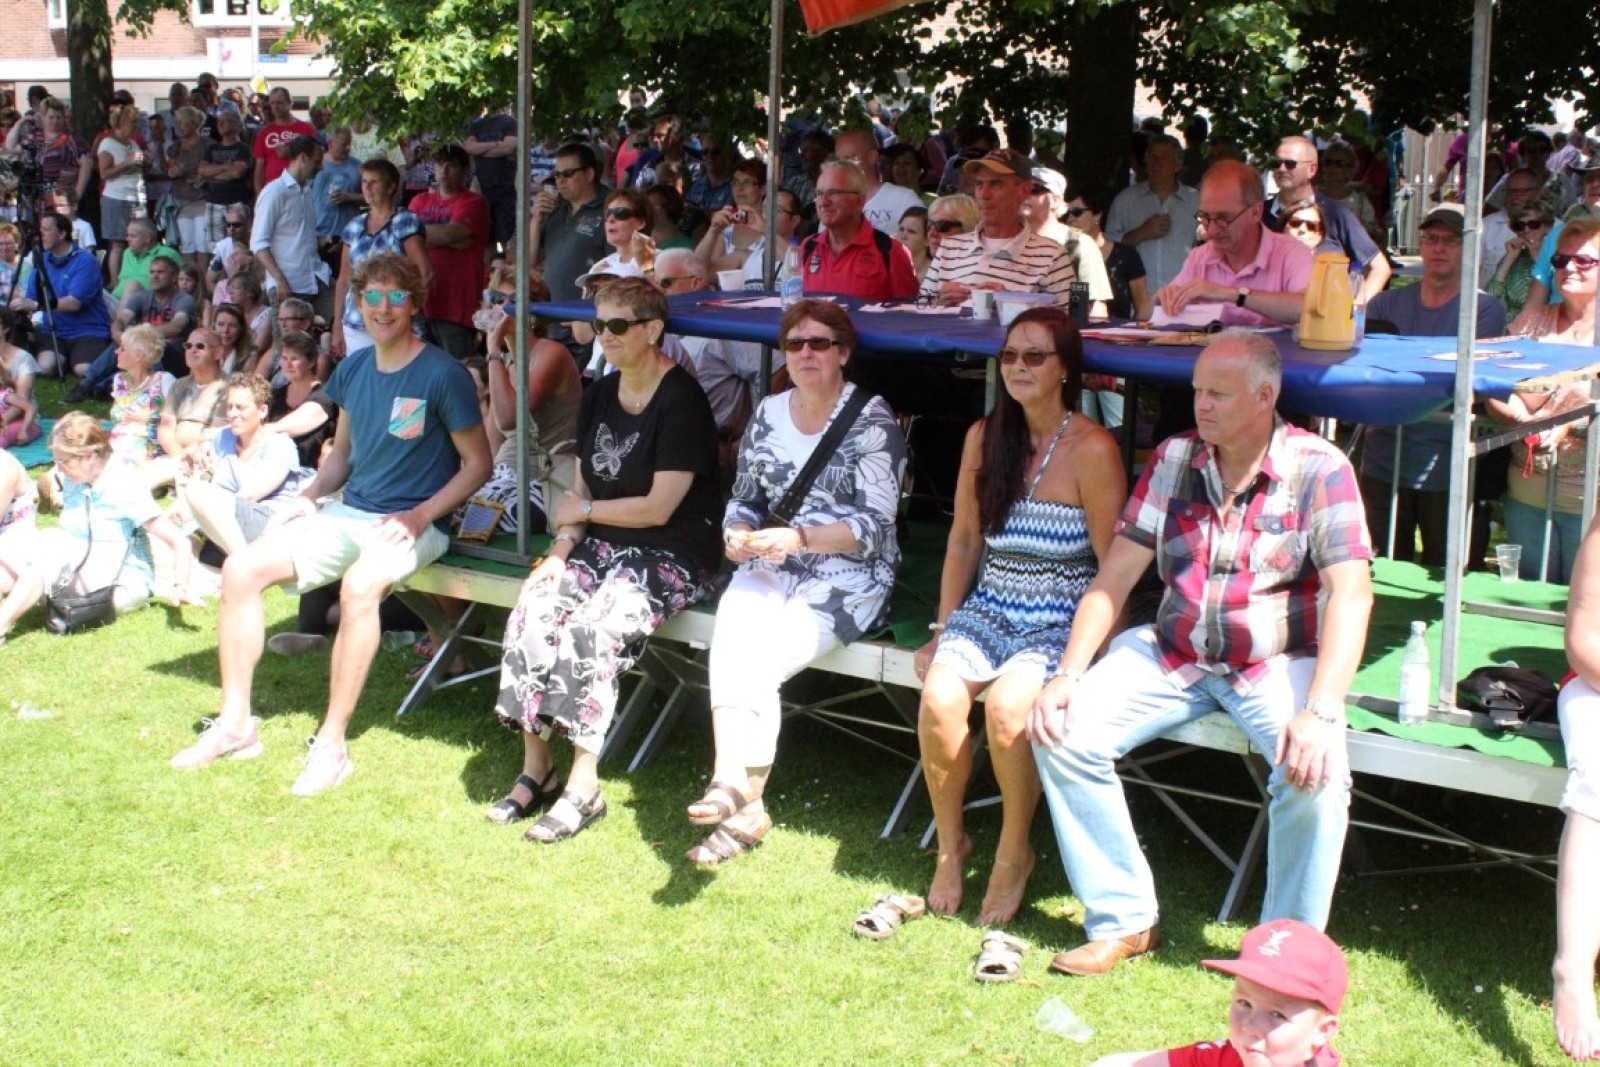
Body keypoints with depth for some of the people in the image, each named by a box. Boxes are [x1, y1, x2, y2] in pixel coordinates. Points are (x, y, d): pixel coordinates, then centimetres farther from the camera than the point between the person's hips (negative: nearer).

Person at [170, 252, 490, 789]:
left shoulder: (443, 375, -10)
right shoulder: (353, 369, 10)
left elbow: (478, 463, -7)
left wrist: (419, 517, -17)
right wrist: (308, 495, 4)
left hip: (412, 524, -7)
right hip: (347, 513, 7)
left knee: (359, 584, -37)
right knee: (241, 569, -7)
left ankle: (332, 744, -27)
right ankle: (235, 723, 2)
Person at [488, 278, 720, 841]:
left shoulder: (681, 401, -13)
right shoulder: (600, 395, 11)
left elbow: (658, 508, -16)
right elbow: (582, 488, 12)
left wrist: (582, 511, -4)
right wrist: (561, 549, -5)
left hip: (671, 558, -7)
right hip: (602, 546, 7)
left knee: (591, 630, -30)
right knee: (533, 610, -18)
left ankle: (584, 788, -20)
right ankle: (535, 767, -9)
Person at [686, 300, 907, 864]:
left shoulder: (872, 422, -4)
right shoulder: (768, 414, 13)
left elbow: (874, 526, -11)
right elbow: (745, 498, 19)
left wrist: (798, 537, -24)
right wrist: (738, 534, -4)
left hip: (847, 579, -4)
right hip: (770, 568, 4)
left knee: (753, 659, -28)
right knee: (733, 643, -28)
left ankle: (736, 787, -22)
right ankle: (742, 798, -32)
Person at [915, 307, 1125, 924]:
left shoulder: (1091, 450, -10)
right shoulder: (984, 437, 7)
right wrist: (943, 634, 9)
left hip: (1060, 623, -4)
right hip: (987, 611, 4)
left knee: (1006, 705, -32)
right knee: (939, 698, -25)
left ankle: (1014, 854, -7)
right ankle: (950, 843, -2)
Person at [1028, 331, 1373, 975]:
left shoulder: (1318, 470, -11)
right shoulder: (1174, 459, 2)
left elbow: (1351, 592, -21)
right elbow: (1115, 575, 3)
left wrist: (1322, 711, -34)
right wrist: (1067, 675, -9)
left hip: (1278, 662, -4)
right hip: (1173, 654, 4)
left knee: (1316, 774, -32)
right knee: (1063, 733, -15)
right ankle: (1123, 922, -2)